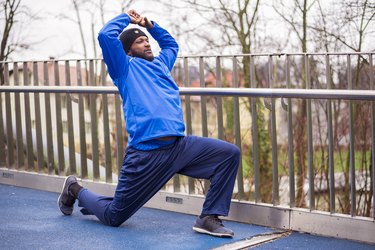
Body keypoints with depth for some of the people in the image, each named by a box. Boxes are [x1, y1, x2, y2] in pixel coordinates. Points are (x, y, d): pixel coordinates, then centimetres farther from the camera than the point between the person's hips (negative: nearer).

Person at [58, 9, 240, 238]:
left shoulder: (161, 63, 24)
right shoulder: (125, 68, 6)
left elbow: (172, 44, 45)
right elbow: (106, 35, -8)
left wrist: (150, 25, 31)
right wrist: (126, 18, 9)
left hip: (180, 146, 6)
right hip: (146, 153, -6)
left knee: (229, 153, -14)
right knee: (114, 217, 5)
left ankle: (209, 218, -9)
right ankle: (75, 190, 36)